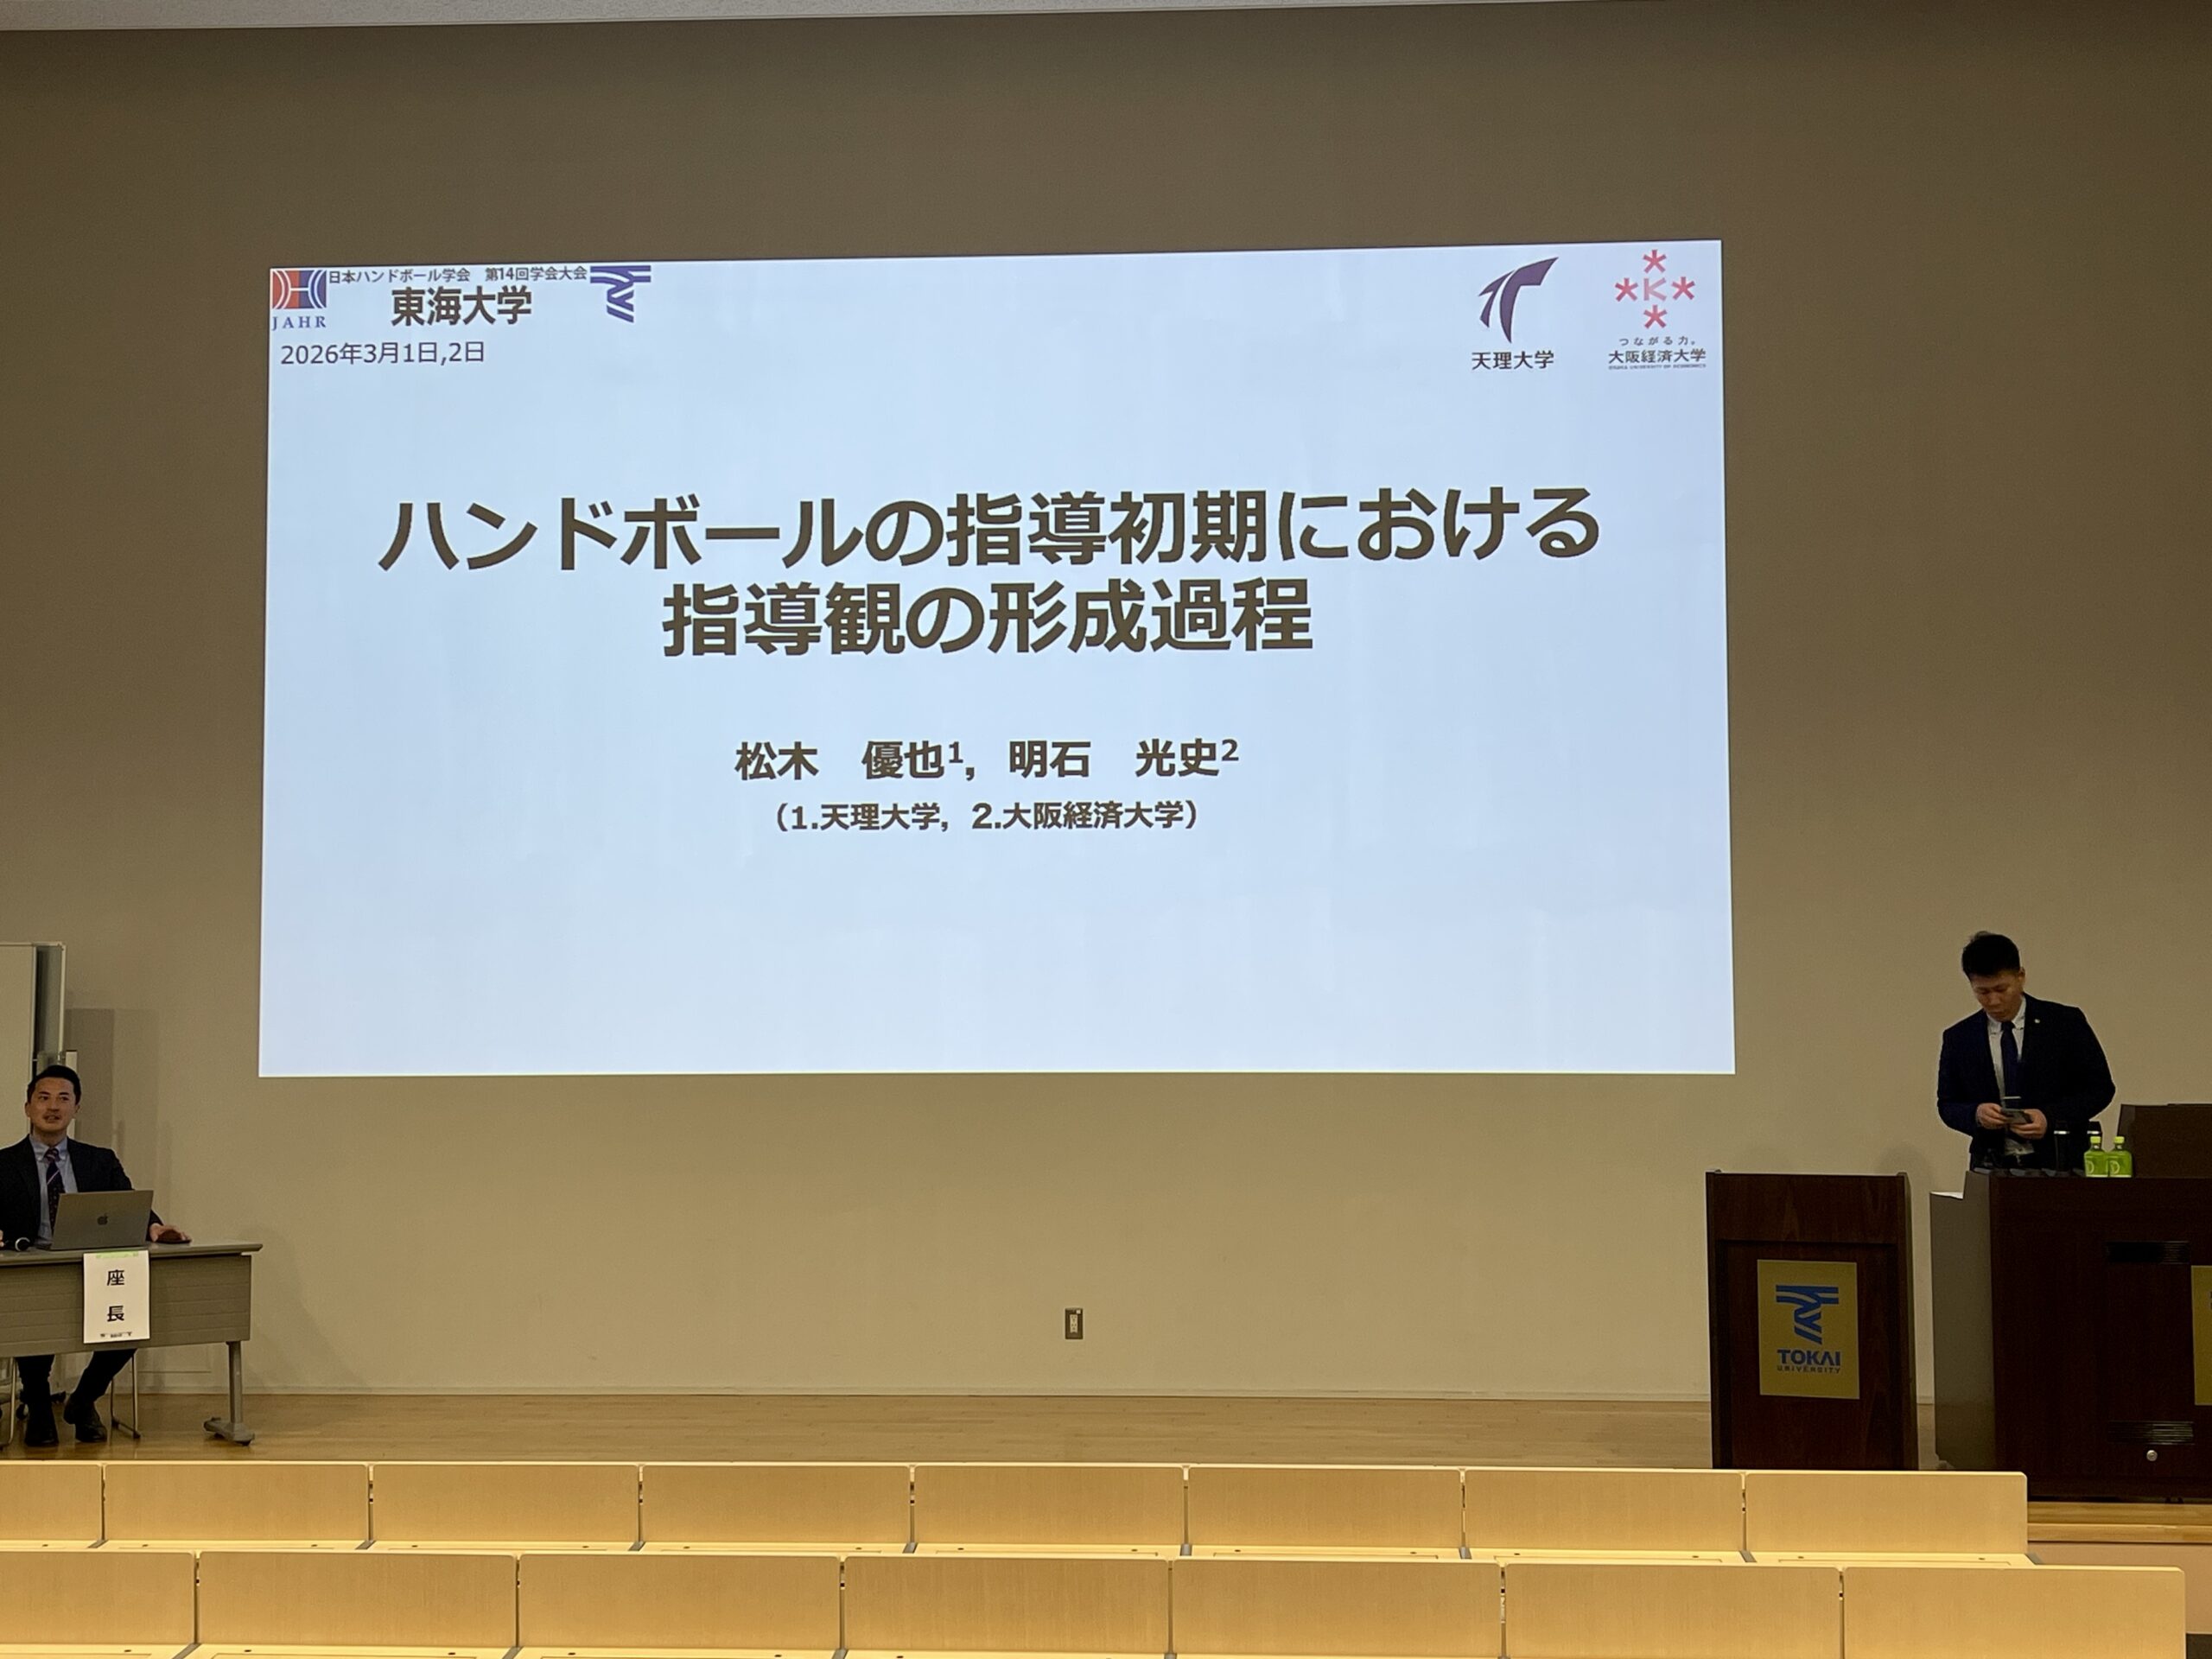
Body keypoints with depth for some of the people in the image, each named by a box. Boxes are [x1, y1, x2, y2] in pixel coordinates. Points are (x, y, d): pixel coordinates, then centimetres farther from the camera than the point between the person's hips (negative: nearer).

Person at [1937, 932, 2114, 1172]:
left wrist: (2050, 1117, -13)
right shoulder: (1959, 1038, 7)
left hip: (2058, 1164, -2)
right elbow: (1947, 1104, 11)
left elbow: (2100, 1087, 3)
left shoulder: (2066, 1022, 1)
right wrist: (1976, 1114, -12)